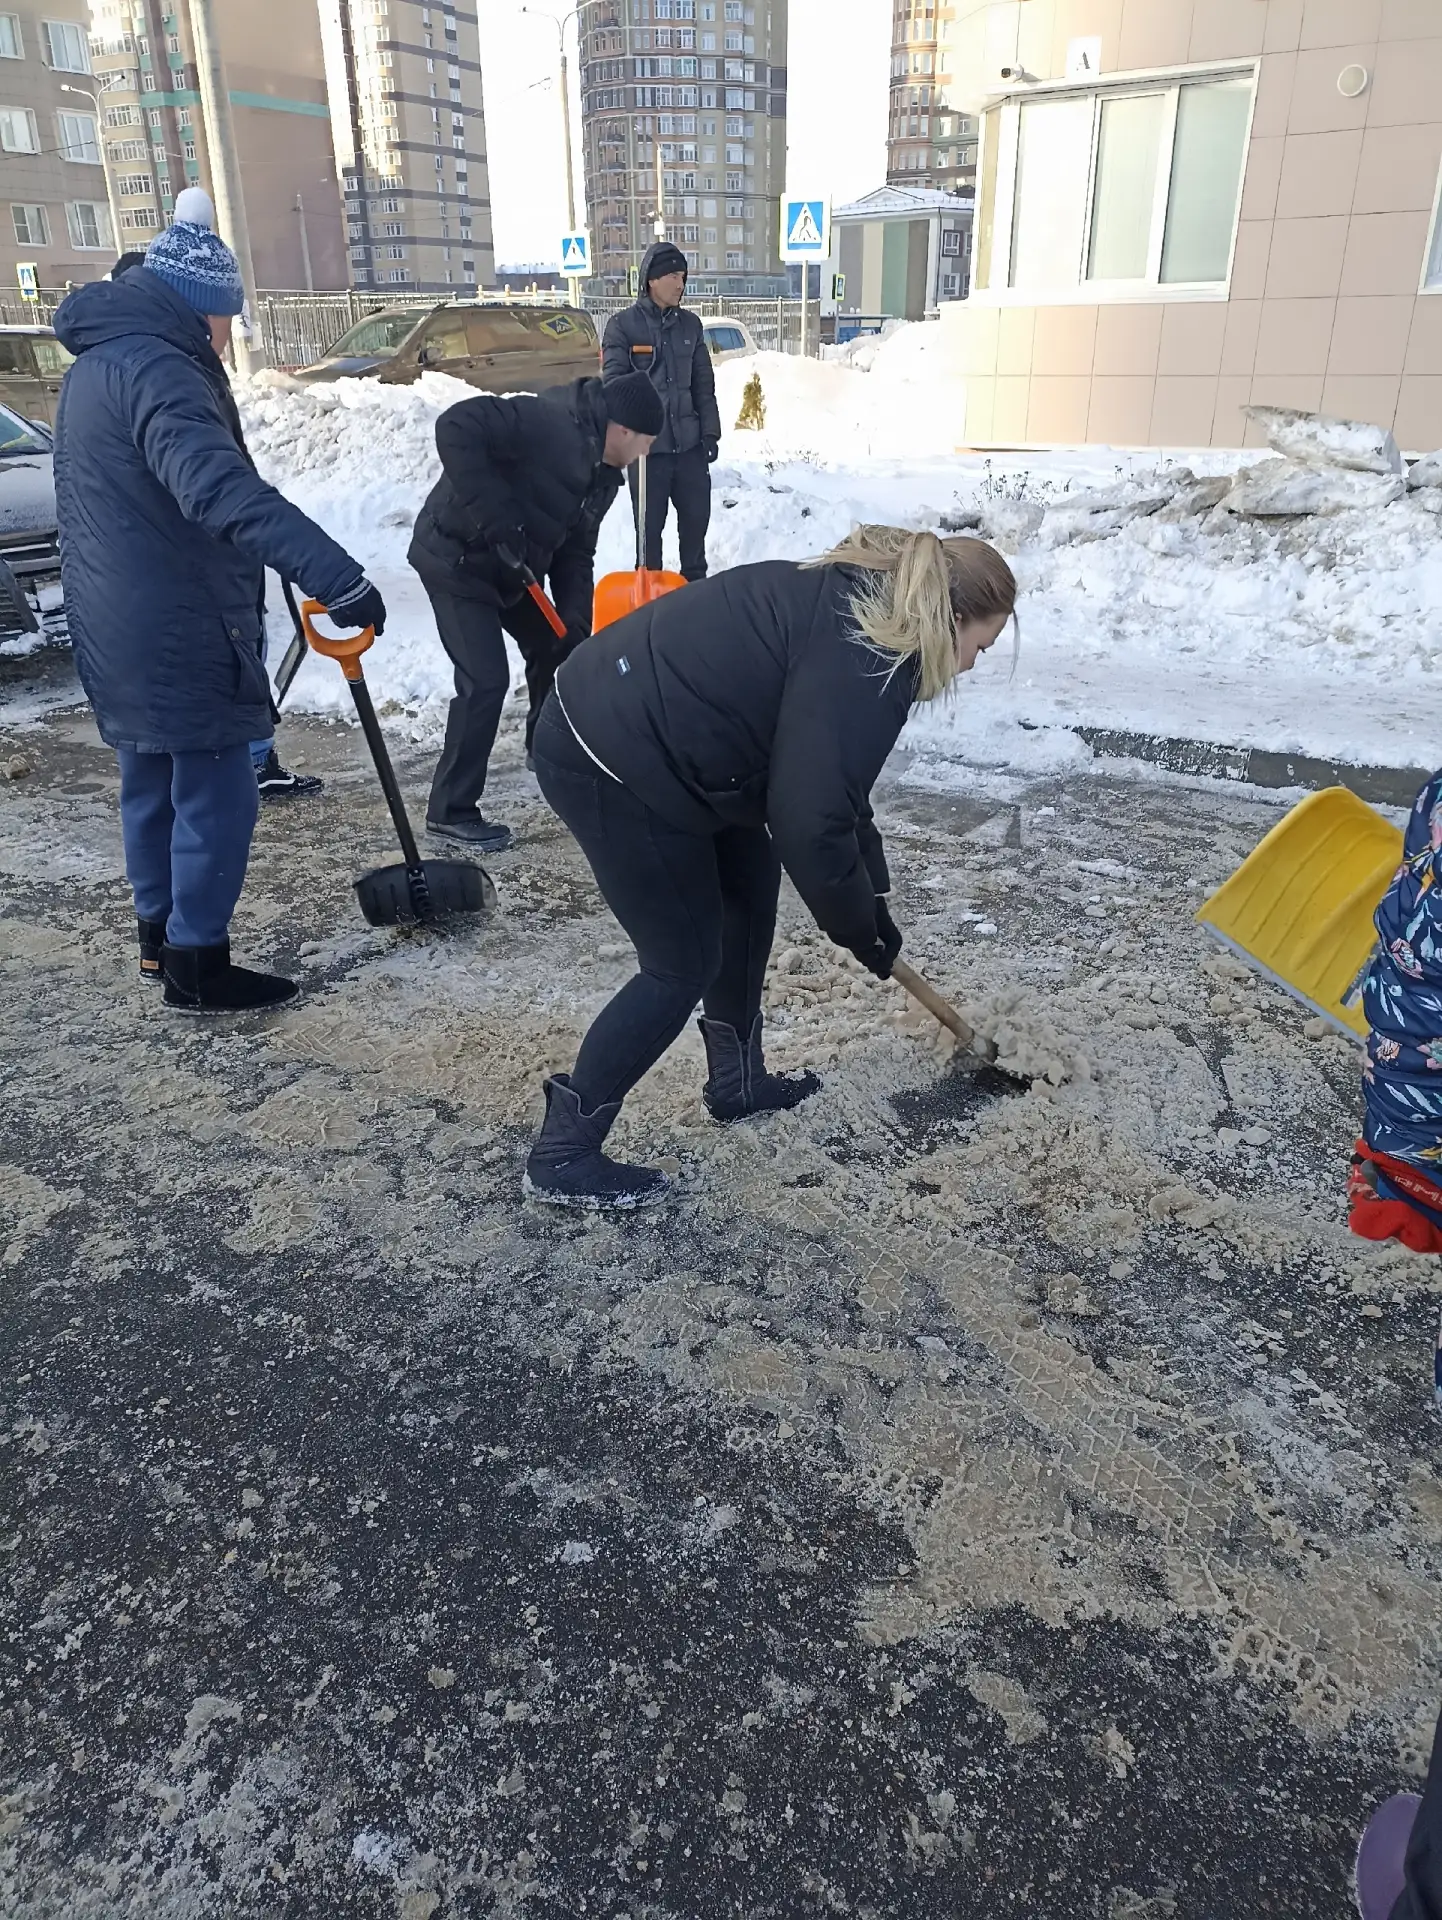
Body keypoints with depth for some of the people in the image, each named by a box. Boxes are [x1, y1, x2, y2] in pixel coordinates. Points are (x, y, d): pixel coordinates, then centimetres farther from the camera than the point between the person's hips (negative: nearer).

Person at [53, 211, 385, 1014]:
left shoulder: (101, 362, 15)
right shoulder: (154, 369, -19)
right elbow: (223, 490, -36)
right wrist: (337, 576, -43)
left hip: (129, 636, 10)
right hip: (182, 639, -10)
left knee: (156, 784, 20)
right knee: (216, 797, 0)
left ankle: (161, 937, 34)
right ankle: (197, 966, 9)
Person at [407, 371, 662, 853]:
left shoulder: (602, 474, 4)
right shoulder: (548, 423, -25)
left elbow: (575, 551, 7)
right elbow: (456, 427, -34)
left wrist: (577, 621, -6)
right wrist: (494, 520, -34)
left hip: (510, 564, 10)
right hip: (457, 557, -10)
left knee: (554, 646, 19)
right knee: (486, 681, -14)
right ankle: (451, 810, -4)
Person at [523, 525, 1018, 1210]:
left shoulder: (853, 606, 12)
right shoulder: (863, 662, -20)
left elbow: (831, 778, 20)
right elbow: (812, 825, -24)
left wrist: (872, 894, 21)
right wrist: (861, 927, -7)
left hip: (623, 716, 10)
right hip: (612, 762, -10)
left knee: (750, 881, 20)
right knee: (683, 965, 1)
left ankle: (737, 1081, 34)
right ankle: (562, 1155, 10)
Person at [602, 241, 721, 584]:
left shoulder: (690, 324, 12)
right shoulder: (623, 324, -3)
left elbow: (704, 385, 15)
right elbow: (614, 382, -7)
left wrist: (710, 432, 9)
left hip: (689, 443, 4)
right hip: (646, 444, -4)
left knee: (696, 517, 11)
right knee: (650, 525, 2)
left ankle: (696, 585, 28)